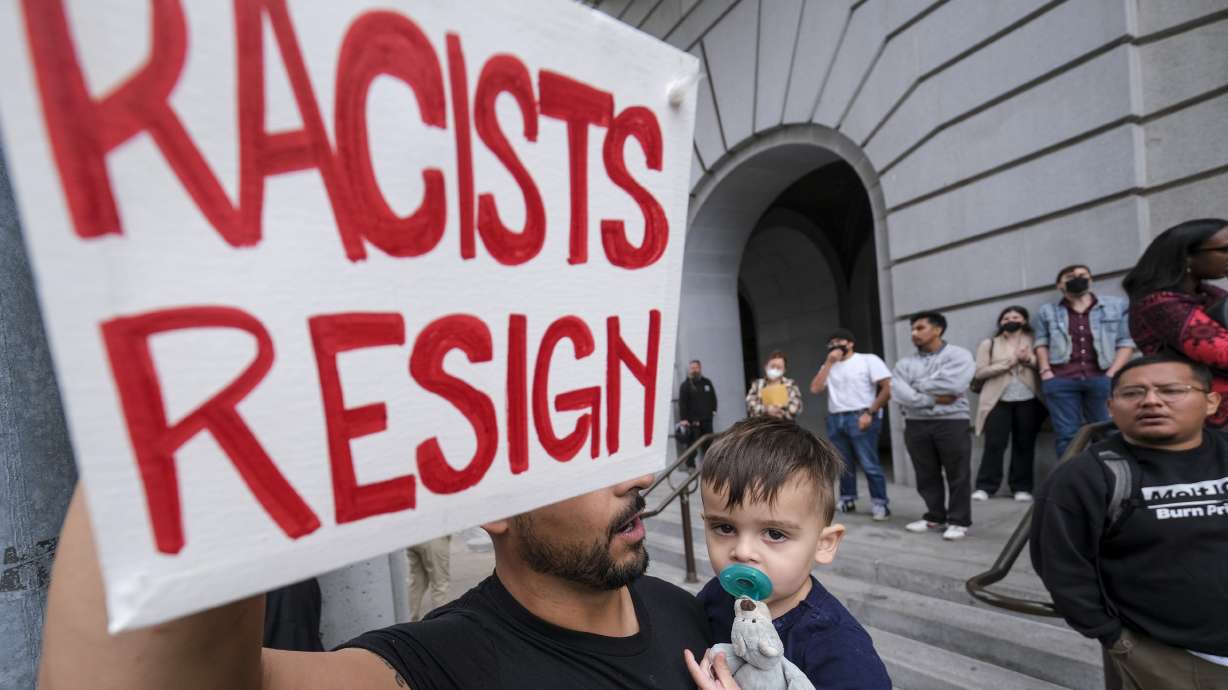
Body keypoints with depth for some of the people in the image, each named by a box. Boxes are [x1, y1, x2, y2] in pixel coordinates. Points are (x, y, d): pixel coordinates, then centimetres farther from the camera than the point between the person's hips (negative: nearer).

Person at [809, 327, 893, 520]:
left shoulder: (868, 360, 2)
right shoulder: (828, 366, 16)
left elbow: (888, 388, -5)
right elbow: (815, 389, 1)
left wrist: (870, 413, -13)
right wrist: (829, 362, -1)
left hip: (860, 418, -5)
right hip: (835, 420, 5)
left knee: (869, 464, -6)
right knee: (844, 464, 10)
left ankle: (880, 504, 2)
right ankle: (847, 500, 20)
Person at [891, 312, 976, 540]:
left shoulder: (958, 355, 0)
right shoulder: (905, 363, 11)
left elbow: (952, 385, -17)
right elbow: (899, 393, -4)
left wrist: (917, 385, -4)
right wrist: (932, 399, -14)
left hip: (952, 422, -4)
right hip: (916, 424, 4)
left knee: (957, 475, 2)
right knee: (926, 475, 10)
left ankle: (959, 521, 14)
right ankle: (934, 516, 24)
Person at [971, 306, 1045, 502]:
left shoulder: (1033, 341, 12)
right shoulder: (988, 344, 8)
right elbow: (979, 372, -2)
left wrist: (1030, 359, -13)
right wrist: (1008, 363, -9)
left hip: (1028, 400, 1)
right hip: (998, 400, -1)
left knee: (1024, 444, 4)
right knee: (994, 444, -5)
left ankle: (1022, 488, 12)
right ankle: (985, 487, -1)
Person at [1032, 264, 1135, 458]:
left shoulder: (1116, 306, 11)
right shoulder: (1047, 311, 13)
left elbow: (1126, 342, 7)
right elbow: (1041, 342, 10)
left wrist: (1112, 374, -4)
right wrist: (1045, 371, -3)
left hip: (1101, 378, 0)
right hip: (1060, 380, 0)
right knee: (1066, 435, 0)